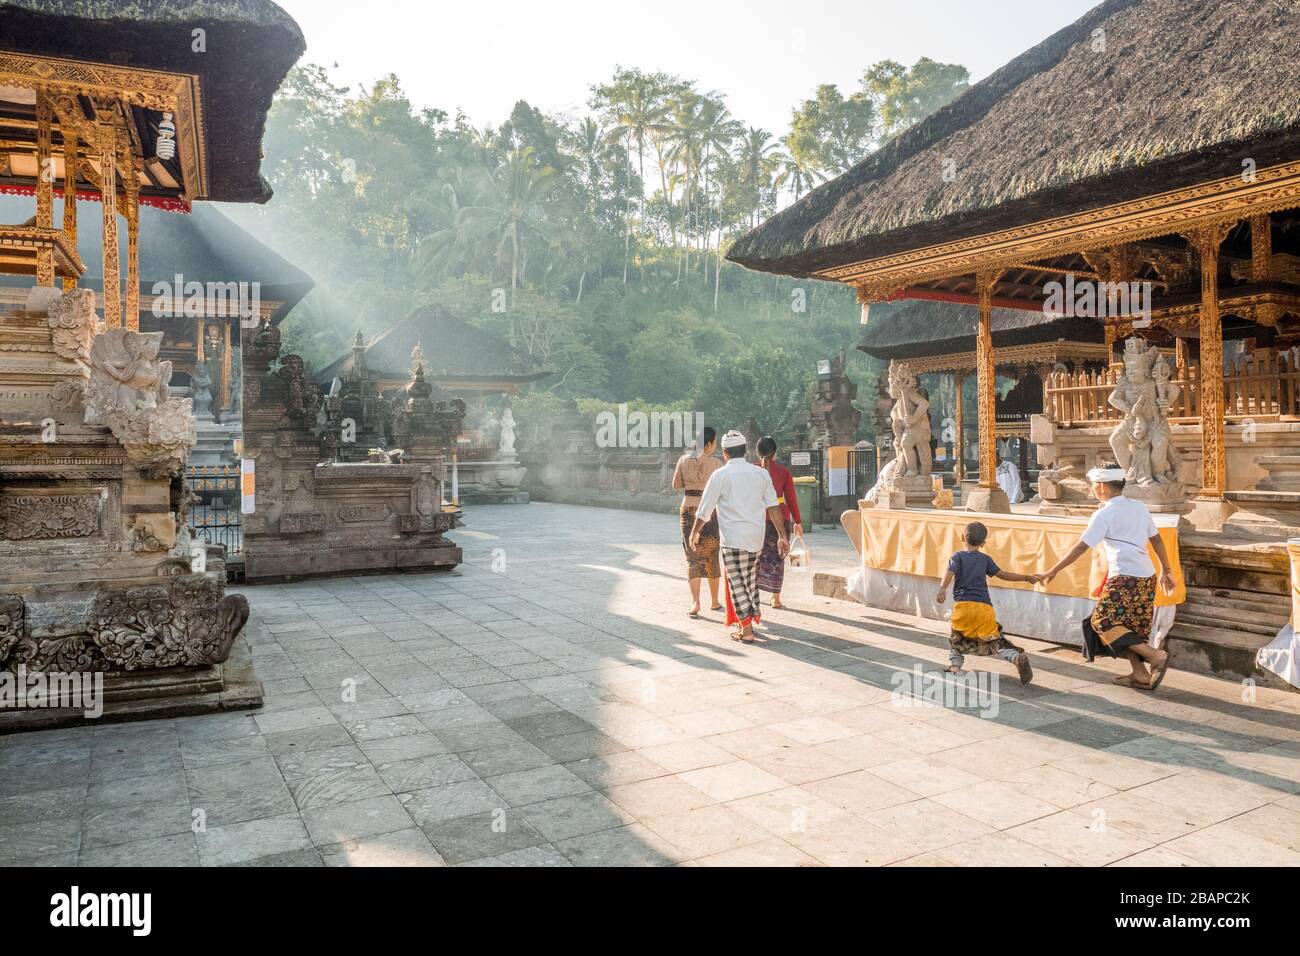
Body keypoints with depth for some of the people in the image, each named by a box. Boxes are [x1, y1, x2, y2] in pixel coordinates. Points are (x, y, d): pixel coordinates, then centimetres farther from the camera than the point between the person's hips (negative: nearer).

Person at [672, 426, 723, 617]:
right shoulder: (715, 463, -10)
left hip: (688, 510, 2)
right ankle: (714, 601, 23)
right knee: (712, 557, 13)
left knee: (693, 556, 8)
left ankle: (695, 602, -4)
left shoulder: (684, 460, -1)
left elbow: (676, 485, 7)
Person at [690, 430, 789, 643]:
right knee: (750, 580, 18)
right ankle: (753, 617, 28)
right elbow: (773, 506, 4)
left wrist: (695, 532, 13)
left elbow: (705, 509, -2)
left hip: (733, 538, -5)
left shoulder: (720, 475, -6)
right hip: (756, 537, 5)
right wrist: (782, 535, 8)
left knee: (737, 582, 1)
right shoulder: (761, 473, 5)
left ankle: (746, 630, 0)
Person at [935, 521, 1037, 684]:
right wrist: (1026, 577, 28)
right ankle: (1017, 657, -17)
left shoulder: (957, 556, 5)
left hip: (963, 604, -2)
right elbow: (1002, 574, 17)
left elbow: (950, 574, -12)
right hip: (984, 606, 2)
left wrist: (942, 589, -27)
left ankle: (955, 665, 9)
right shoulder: (985, 559, 15)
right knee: (995, 640, 5)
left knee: (957, 637, 20)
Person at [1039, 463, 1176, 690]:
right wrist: (1166, 571, 26)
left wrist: (1052, 571, -5)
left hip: (1125, 577, -9)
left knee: (1103, 622, -6)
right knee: (1130, 625, 16)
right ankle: (1140, 675, 15)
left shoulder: (1104, 514, -8)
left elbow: (1080, 548, -10)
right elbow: (1157, 540, 17)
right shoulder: (1139, 506, 13)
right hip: (1147, 576, 9)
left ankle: (1156, 656, -13)